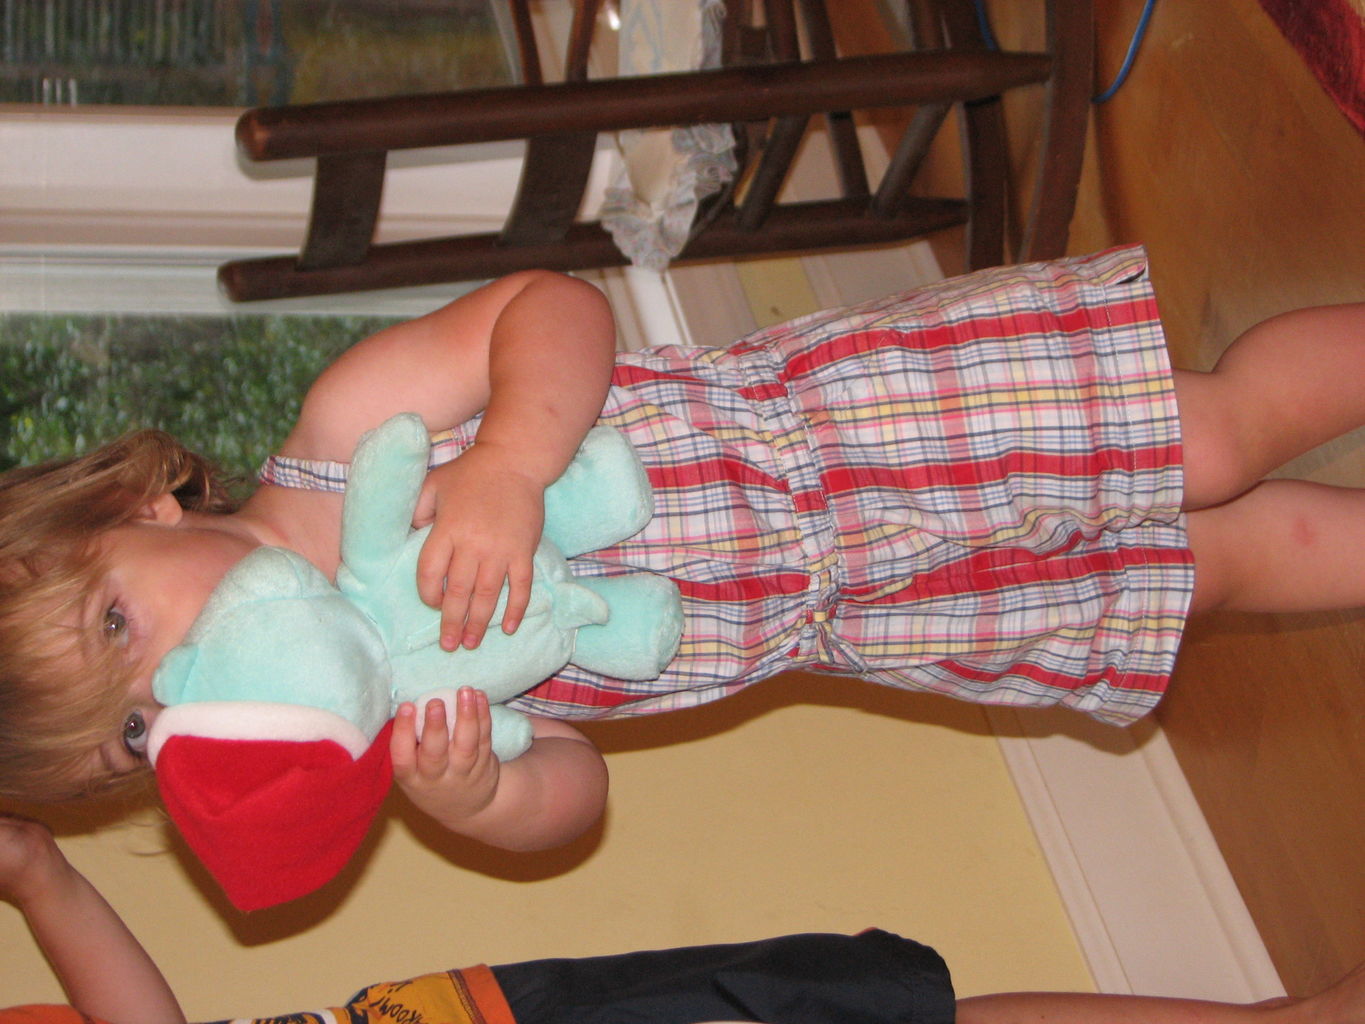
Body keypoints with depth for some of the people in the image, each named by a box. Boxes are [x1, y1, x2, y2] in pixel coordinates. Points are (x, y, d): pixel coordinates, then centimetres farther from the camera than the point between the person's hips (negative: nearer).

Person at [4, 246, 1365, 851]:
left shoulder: (346, 432, -16)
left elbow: (555, 308, -19)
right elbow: (566, 791, -5)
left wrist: (507, 468, -38)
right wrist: (469, 796, -28)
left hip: (826, 405, -2)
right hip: (848, 611, 2)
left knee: (1215, 443, -7)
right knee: (1221, 558, 2)